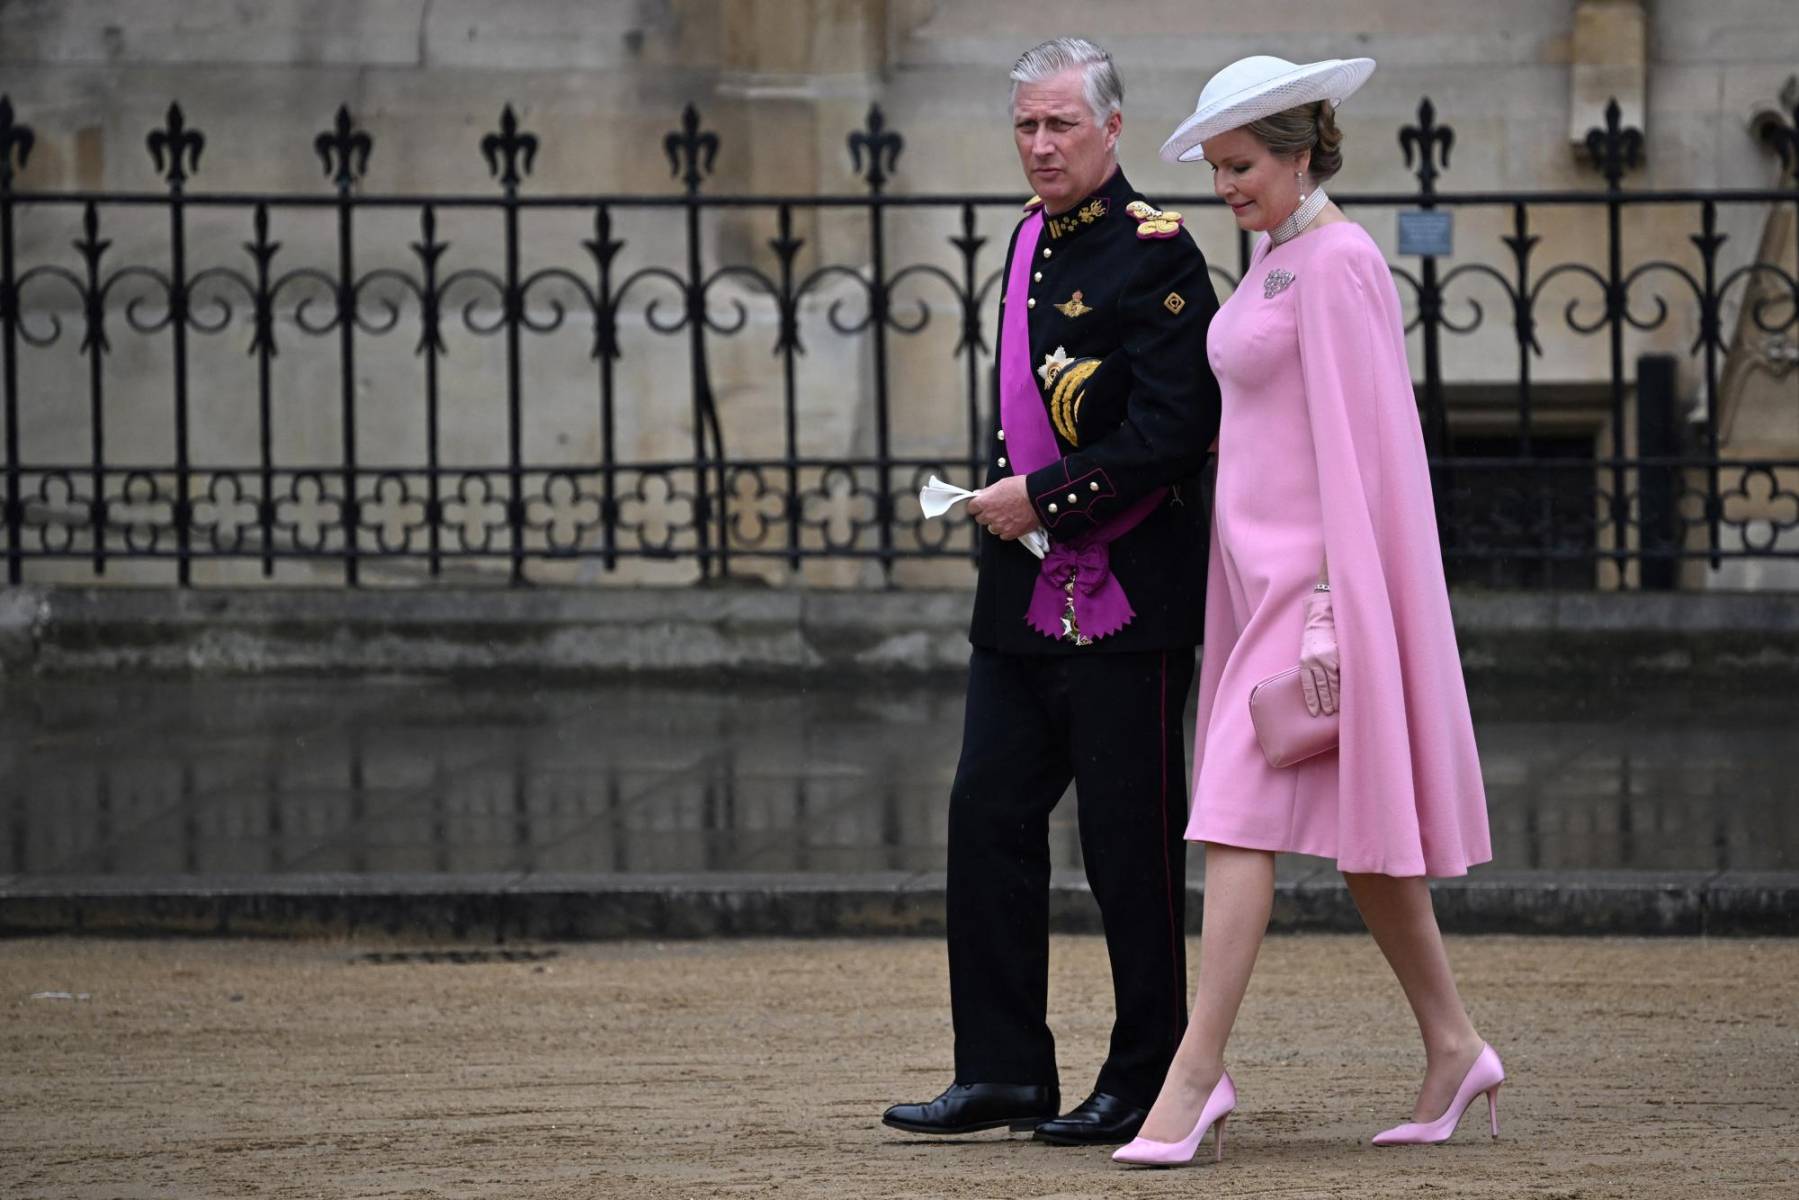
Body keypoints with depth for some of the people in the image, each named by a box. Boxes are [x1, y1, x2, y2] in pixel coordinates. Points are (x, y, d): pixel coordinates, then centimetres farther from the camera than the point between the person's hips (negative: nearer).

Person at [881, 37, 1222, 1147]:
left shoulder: (1153, 252, -12)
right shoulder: (1032, 237, 14)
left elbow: (1172, 428, -18)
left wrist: (1042, 498, -16)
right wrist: (1002, 495, 13)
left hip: (1127, 596, -8)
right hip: (1024, 589, 8)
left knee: (1131, 842, 0)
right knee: (989, 816, 5)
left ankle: (1149, 1080, 9)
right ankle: (1003, 1071, 10)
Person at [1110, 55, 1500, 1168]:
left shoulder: (1339, 262, -14)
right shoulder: (1276, 257, 15)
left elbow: (1355, 443, -18)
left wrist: (1330, 615, -21)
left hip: (1322, 574, -10)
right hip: (1264, 573, 10)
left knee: (1242, 816, -14)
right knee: (1358, 826, 11)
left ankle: (1196, 1074, -17)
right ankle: (1454, 1046, 18)